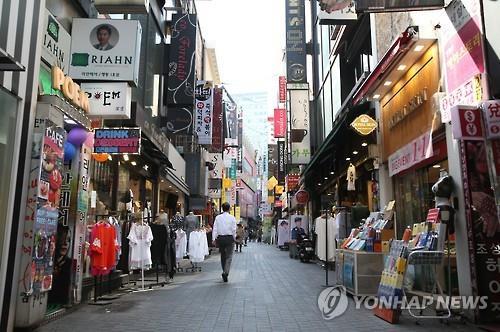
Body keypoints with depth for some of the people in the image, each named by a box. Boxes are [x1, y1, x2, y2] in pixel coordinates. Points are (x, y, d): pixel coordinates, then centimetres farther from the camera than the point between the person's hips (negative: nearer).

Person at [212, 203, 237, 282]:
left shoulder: (218, 217, 1)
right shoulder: (232, 218, -5)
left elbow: (215, 229, -2)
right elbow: (234, 229, -4)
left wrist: (214, 239, 0)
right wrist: (234, 238, 9)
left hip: (220, 238, 3)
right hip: (229, 238, -3)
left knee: (223, 256, 17)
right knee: (229, 256, 0)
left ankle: (225, 272, 26)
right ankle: (225, 272, -18)